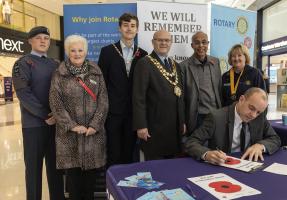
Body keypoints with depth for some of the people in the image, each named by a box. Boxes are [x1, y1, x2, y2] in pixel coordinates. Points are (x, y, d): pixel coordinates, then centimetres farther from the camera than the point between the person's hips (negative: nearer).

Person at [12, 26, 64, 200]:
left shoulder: (55, 65, 14)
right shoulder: (23, 63, 0)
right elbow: (23, 93, -11)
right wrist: (45, 115, -16)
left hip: (56, 121, 4)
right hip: (34, 123, -4)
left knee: (55, 164, 11)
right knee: (34, 165, 5)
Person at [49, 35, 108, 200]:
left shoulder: (96, 72, 5)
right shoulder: (59, 74, 1)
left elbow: (103, 100, 1)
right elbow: (56, 103, -4)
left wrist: (95, 125, -8)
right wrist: (72, 125, -11)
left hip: (94, 131, 2)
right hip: (70, 132, -1)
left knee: (91, 170, 8)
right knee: (73, 171, 6)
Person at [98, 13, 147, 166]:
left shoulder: (143, 54, 7)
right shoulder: (107, 51, 0)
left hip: (134, 111, 2)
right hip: (113, 110, -2)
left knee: (129, 153, 12)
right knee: (113, 154, 5)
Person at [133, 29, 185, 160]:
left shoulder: (175, 65, 15)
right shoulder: (144, 64, -8)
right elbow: (138, 97, -13)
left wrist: (182, 121, 15)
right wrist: (141, 125, -17)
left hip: (175, 126, 7)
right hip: (155, 127, -6)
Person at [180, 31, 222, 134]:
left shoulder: (215, 62, 6)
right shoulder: (185, 66, -8)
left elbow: (219, 88, 12)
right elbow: (181, 96, -5)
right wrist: (183, 122, -4)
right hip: (197, 117, -4)